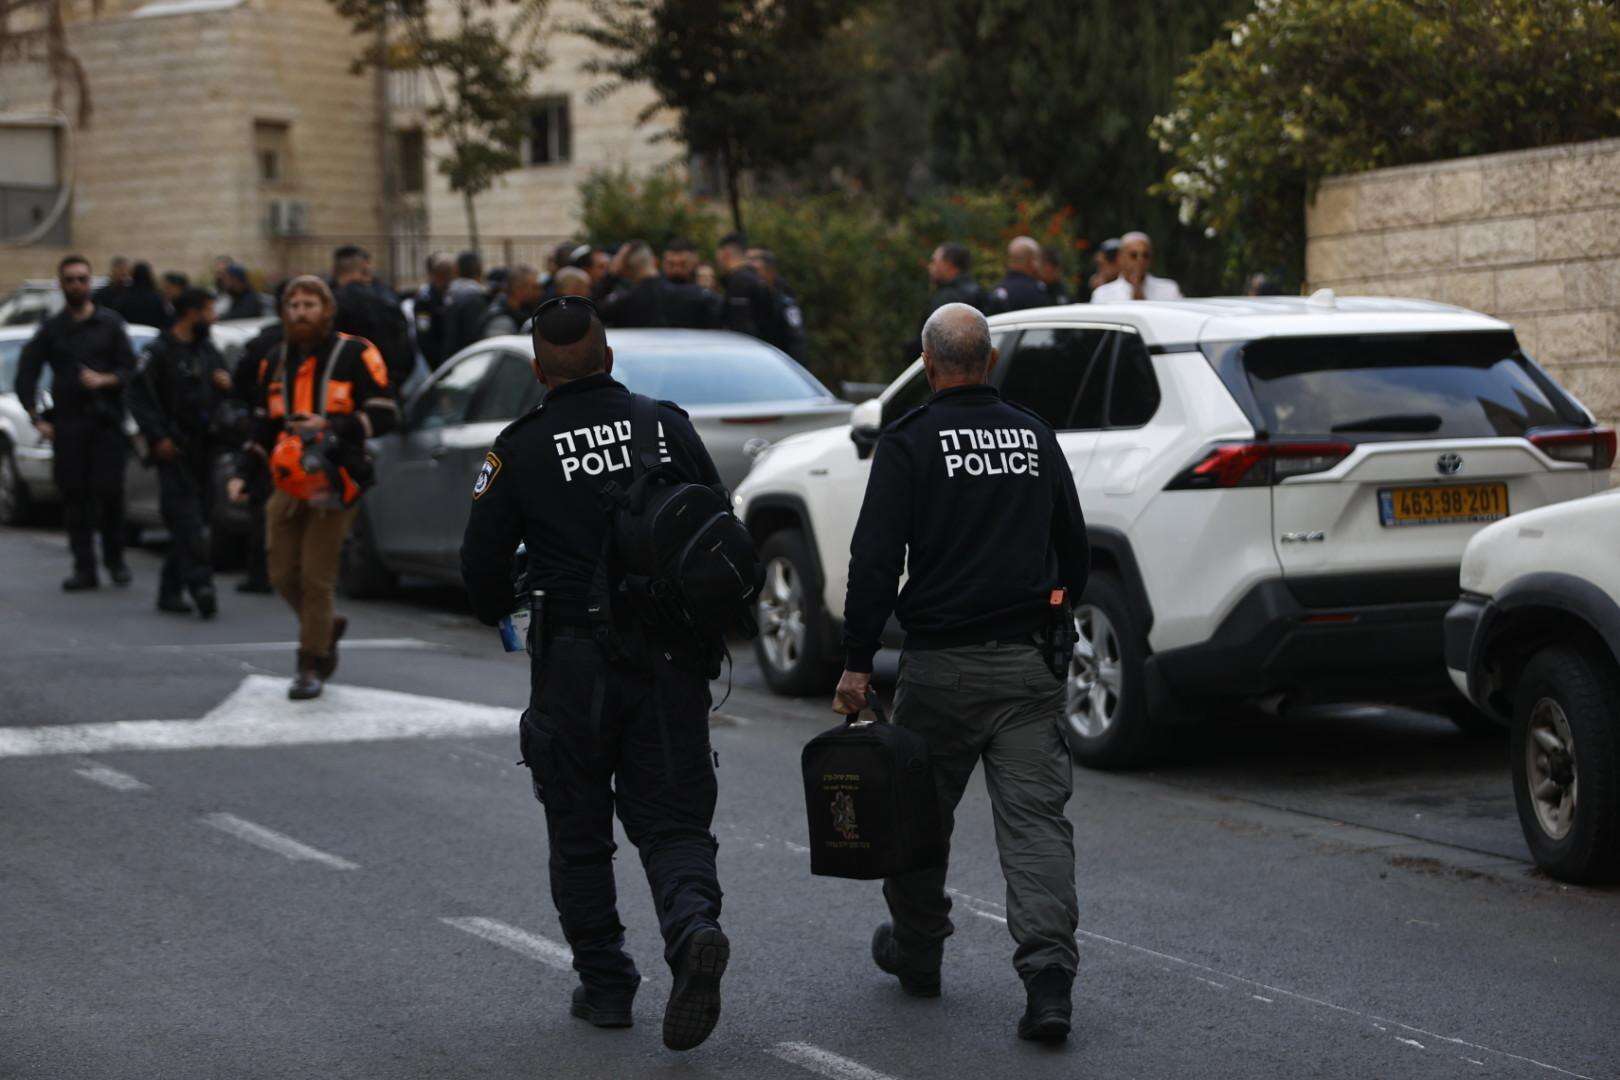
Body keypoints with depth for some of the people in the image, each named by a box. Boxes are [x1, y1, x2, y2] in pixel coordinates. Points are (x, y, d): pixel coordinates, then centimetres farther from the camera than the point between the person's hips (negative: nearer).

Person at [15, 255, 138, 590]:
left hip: (106, 421, -1)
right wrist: (37, 418, -1)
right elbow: (26, 374, 9)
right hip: (67, 422, 1)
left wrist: (104, 380, -15)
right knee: (74, 495, -3)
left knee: (109, 491, -8)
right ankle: (84, 567, 0)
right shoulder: (50, 329, 12)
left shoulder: (110, 323, 9)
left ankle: (114, 559, 9)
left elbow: (129, 369, 4)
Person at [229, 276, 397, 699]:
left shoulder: (355, 355, -3)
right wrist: (244, 475, 11)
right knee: (283, 575, 4)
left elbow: (385, 414, -7)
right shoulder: (275, 363, 15)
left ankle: (311, 667, 2)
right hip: (289, 483, 6)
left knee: (316, 578, -7)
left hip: (334, 480, -6)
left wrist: (335, 426, -20)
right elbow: (262, 427, 22)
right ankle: (327, 627, 31)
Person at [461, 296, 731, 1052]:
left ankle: (605, 986, 17)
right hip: (672, 658, 2)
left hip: (575, 666, -2)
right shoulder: (669, 427, 2)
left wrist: (499, 617, 20)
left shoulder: (522, 450, -6)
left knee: (580, 834, 13)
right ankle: (693, 927, -21)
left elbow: (482, 562, -2)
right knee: (672, 821, 6)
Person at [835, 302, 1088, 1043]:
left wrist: (856, 663, -10)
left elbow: (875, 559, -12)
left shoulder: (909, 442, -6)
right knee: (1035, 815, -2)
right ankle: (1048, 969, -16)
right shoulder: (1035, 436, 10)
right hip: (1029, 662, 3)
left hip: (942, 666, -3)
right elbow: (1075, 549, 19)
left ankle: (916, 949, 29)